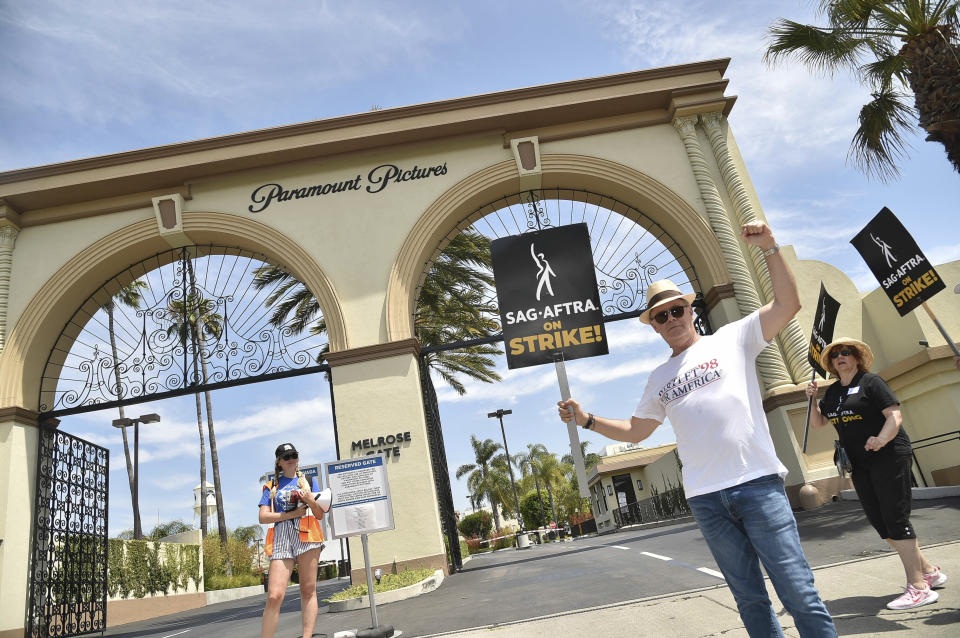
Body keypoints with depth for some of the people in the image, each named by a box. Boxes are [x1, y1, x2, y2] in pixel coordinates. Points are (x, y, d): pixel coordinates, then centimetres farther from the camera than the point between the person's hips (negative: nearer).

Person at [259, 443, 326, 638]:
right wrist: (292, 514, -6)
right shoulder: (271, 486, 18)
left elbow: (320, 515, 15)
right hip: (281, 538, 0)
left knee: (308, 591, -3)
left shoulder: (308, 481, 19)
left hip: (307, 535, 0)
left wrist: (310, 501, -6)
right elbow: (263, 517, 5)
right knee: (274, 596, -11)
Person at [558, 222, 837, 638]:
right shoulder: (659, 378, 18)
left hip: (757, 482, -4)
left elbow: (787, 304, -4)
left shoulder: (731, 339, 7)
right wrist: (587, 420, 10)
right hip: (705, 498, 4)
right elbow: (635, 431, 22)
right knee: (750, 598, 12)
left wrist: (769, 248, -13)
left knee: (799, 593, -3)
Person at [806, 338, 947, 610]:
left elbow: (895, 416, -15)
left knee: (895, 518, -10)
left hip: (889, 457, -7)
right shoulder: (832, 392, 11)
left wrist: (881, 439, -32)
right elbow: (817, 423, 15)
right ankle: (928, 570, 23)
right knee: (879, 521, 8)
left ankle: (919, 587, -4)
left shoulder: (870, 382, -8)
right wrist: (812, 399, -2)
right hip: (860, 464, 7)